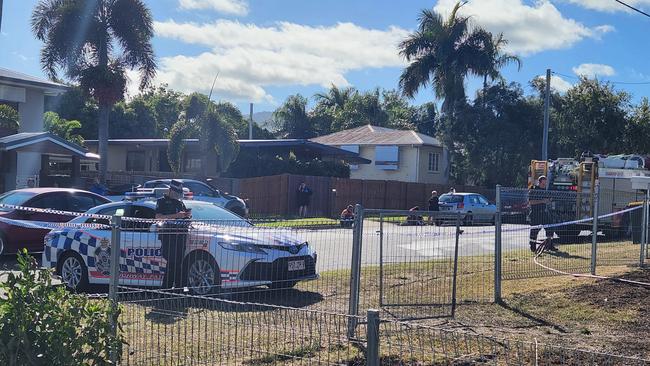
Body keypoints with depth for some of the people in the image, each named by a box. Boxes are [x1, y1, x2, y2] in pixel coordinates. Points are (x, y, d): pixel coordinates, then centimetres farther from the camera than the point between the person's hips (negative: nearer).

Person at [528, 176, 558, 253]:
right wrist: (541, 201, -19)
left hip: (545, 212, 6)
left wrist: (548, 201, 0)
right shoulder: (533, 190, -5)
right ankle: (533, 247, 6)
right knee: (534, 230, -2)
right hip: (535, 213, -6)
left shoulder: (545, 190, 14)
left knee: (550, 229, 3)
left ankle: (550, 245, 11)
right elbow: (530, 202, -13)